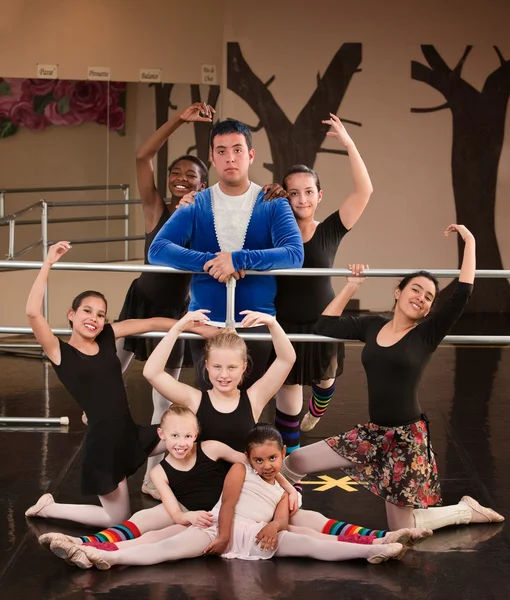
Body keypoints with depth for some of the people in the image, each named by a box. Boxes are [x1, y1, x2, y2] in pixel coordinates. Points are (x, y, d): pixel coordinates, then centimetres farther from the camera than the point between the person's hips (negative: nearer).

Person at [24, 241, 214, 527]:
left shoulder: (108, 336, 5)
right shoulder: (60, 352, -9)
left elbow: (152, 323, 2)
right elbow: (33, 313, -25)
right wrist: (48, 264, -23)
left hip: (131, 433, 6)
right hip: (103, 442, -6)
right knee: (117, 519, 3)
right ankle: (49, 507, 23)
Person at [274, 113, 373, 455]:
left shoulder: (329, 231, -7)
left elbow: (364, 190, -16)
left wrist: (348, 143, -22)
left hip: (322, 324, 2)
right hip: (286, 327, -2)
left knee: (325, 378, 27)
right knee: (288, 401, 4)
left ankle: (318, 408, 65)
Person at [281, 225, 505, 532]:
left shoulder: (427, 334, -7)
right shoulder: (372, 325, 5)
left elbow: (463, 293, -16)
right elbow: (325, 326, 9)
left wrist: (470, 242, -13)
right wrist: (351, 287, 7)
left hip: (408, 436, -5)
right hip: (373, 433, 5)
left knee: (402, 531, -2)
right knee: (294, 463, -1)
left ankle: (468, 510, 20)